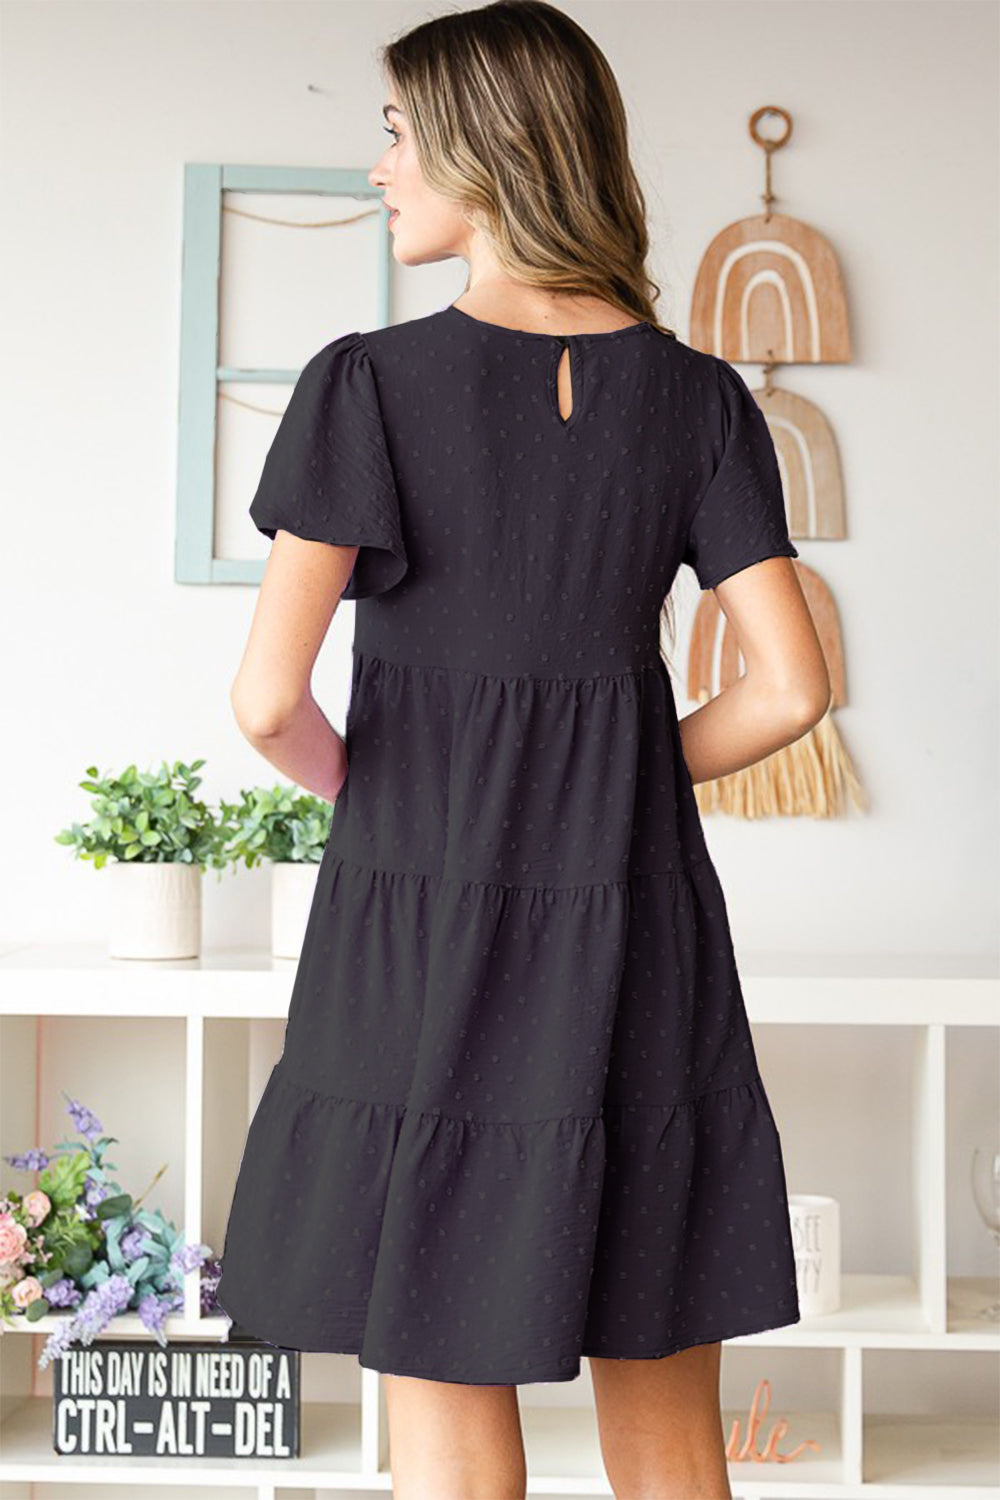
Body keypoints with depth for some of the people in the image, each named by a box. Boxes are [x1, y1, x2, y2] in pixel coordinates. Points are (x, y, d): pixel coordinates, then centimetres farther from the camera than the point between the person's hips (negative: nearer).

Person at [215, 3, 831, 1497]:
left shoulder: (368, 383, -8)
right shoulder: (697, 395, 2)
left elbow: (268, 699, -13)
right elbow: (790, 687, -3)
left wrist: (360, 788, 7)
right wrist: (616, 784, 11)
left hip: (419, 925, -3)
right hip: (633, 923, 3)